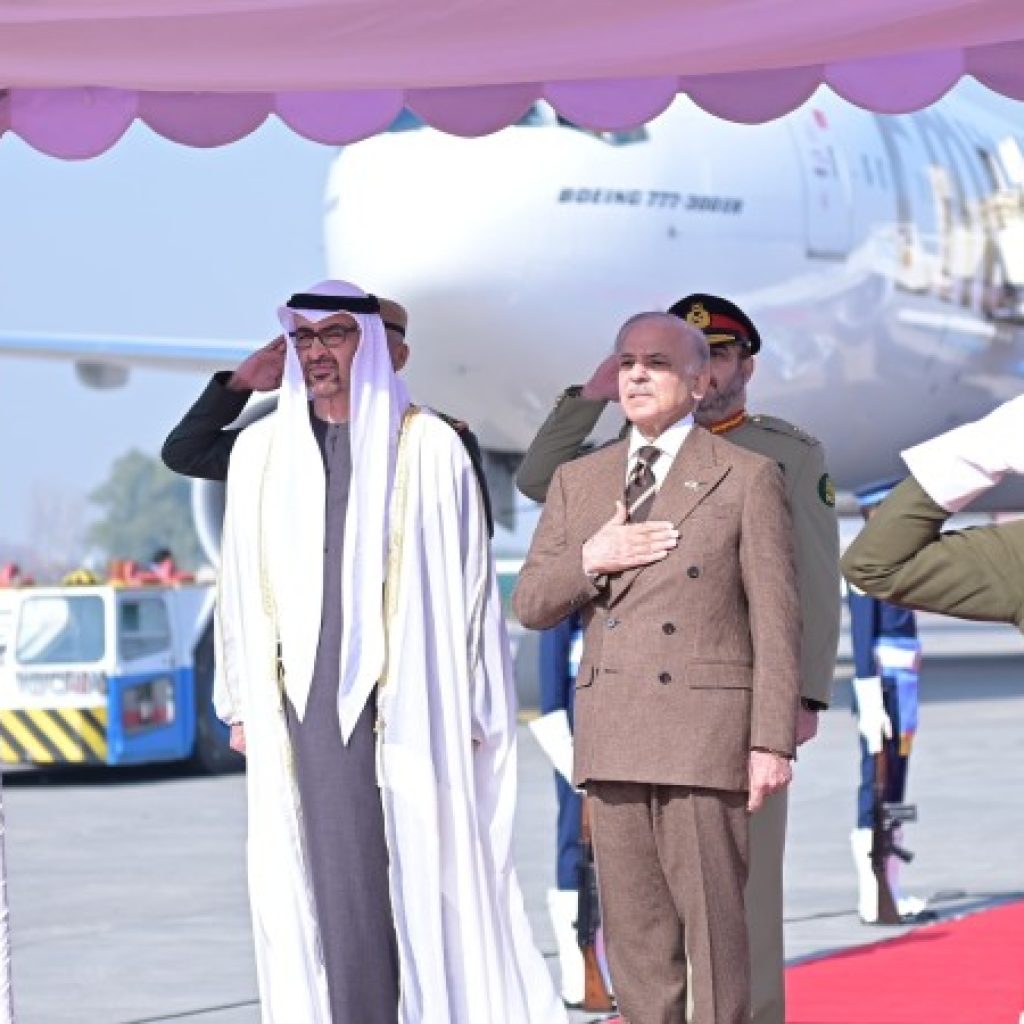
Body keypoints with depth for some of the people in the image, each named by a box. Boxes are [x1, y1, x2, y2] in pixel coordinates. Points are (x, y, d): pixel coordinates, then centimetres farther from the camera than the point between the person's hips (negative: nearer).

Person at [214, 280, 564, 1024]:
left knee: (424, 880, -3)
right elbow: (241, 583, 13)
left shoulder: (428, 448, -1)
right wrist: (242, 703, 10)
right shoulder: (261, 450, 9)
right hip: (304, 704, 3)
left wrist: (473, 710, -2)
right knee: (332, 883, 0)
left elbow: (470, 579, 0)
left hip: (408, 699, -3)